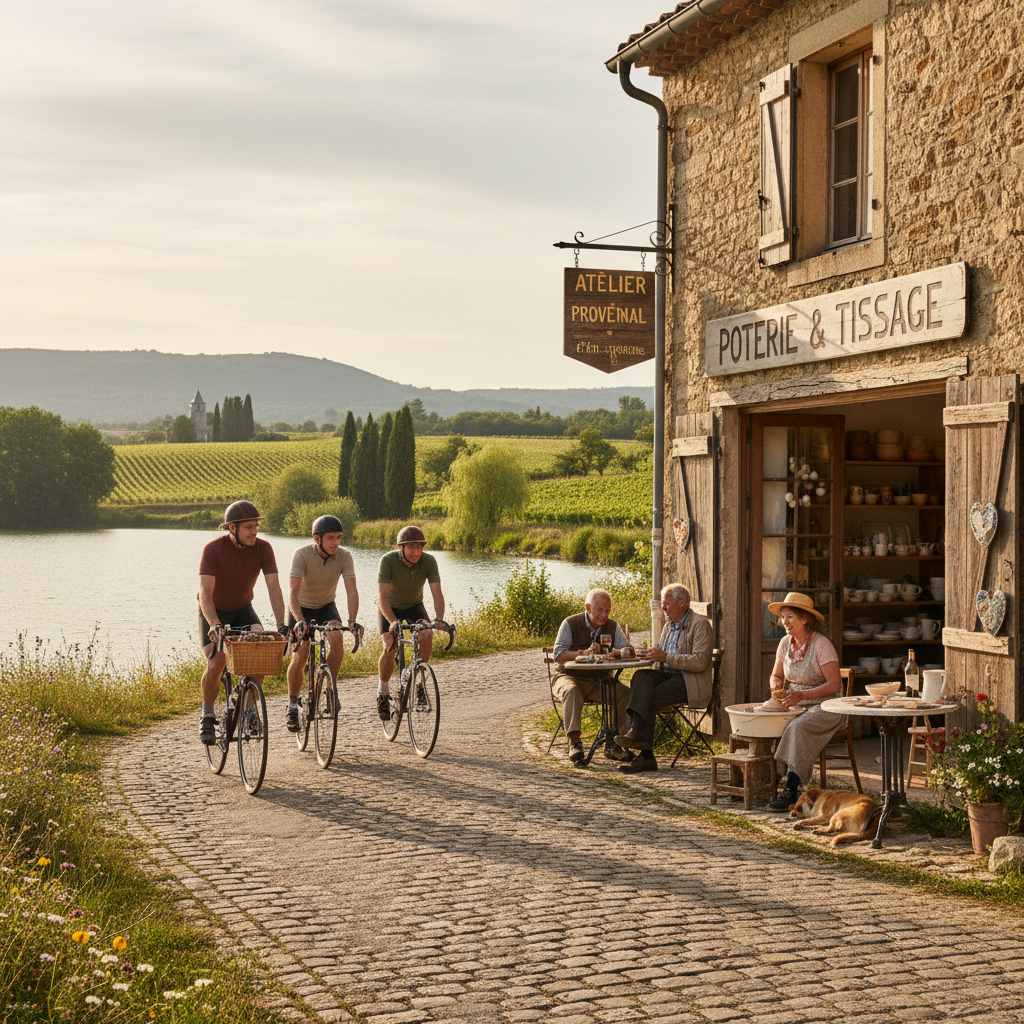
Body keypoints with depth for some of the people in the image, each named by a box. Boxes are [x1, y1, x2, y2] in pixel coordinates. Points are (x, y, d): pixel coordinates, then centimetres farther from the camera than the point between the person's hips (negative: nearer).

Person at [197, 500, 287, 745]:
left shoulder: (263, 548, -17)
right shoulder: (213, 549, -26)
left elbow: (273, 588, -22)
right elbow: (206, 593, -33)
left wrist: (281, 625, -34)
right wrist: (215, 625, -48)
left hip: (243, 610, 3)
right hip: (214, 612, -3)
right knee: (215, 663, -21)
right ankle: (207, 716, 2)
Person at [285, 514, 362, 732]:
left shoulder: (344, 556, -21)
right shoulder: (302, 554, -29)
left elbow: (351, 590, -27)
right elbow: (293, 592, -37)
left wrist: (352, 620, -43)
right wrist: (299, 621, -52)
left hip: (326, 606, 2)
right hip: (302, 608, -2)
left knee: (337, 639, -24)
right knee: (300, 656, -14)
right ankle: (292, 704, 5)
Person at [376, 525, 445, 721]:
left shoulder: (429, 561, -24)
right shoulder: (388, 561, -31)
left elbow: (437, 593, -29)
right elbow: (382, 596, -37)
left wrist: (439, 619, -47)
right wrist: (392, 621, -53)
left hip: (414, 606, 2)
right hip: (390, 608, -2)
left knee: (427, 636, -26)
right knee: (390, 647, -23)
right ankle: (383, 690, 1)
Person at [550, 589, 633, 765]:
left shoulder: (613, 626, 6)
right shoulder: (570, 624, -6)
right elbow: (558, 654, -15)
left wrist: (615, 652, -24)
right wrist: (583, 652, -30)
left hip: (599, 680, 4)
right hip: (570, 676, -3)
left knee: (625, 693, -22)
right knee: (571, 691, -38)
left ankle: (612, 745, -14)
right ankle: (574, 743, -34)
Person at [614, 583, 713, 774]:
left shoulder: (700, 625, -7)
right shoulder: (669, 625, 20)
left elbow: (699, 662, -17)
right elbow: (662, 655, 26)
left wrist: (666, 657, -21)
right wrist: (651, 654, 2)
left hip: (690, 681, -7)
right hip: (666, 674, 7)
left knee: (649, 700, -27)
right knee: (641, 676, -25)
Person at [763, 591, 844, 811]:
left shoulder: (821, 644, -13)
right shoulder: (785, 643, 7)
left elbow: (835, 685, -17)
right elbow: (776, 675, 18)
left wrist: (802, 695, -26)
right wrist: (777, 686, -7)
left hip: (825, 707, -6)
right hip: (796, 705, 6)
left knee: (798, 728, -35)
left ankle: (791, 791, -33)